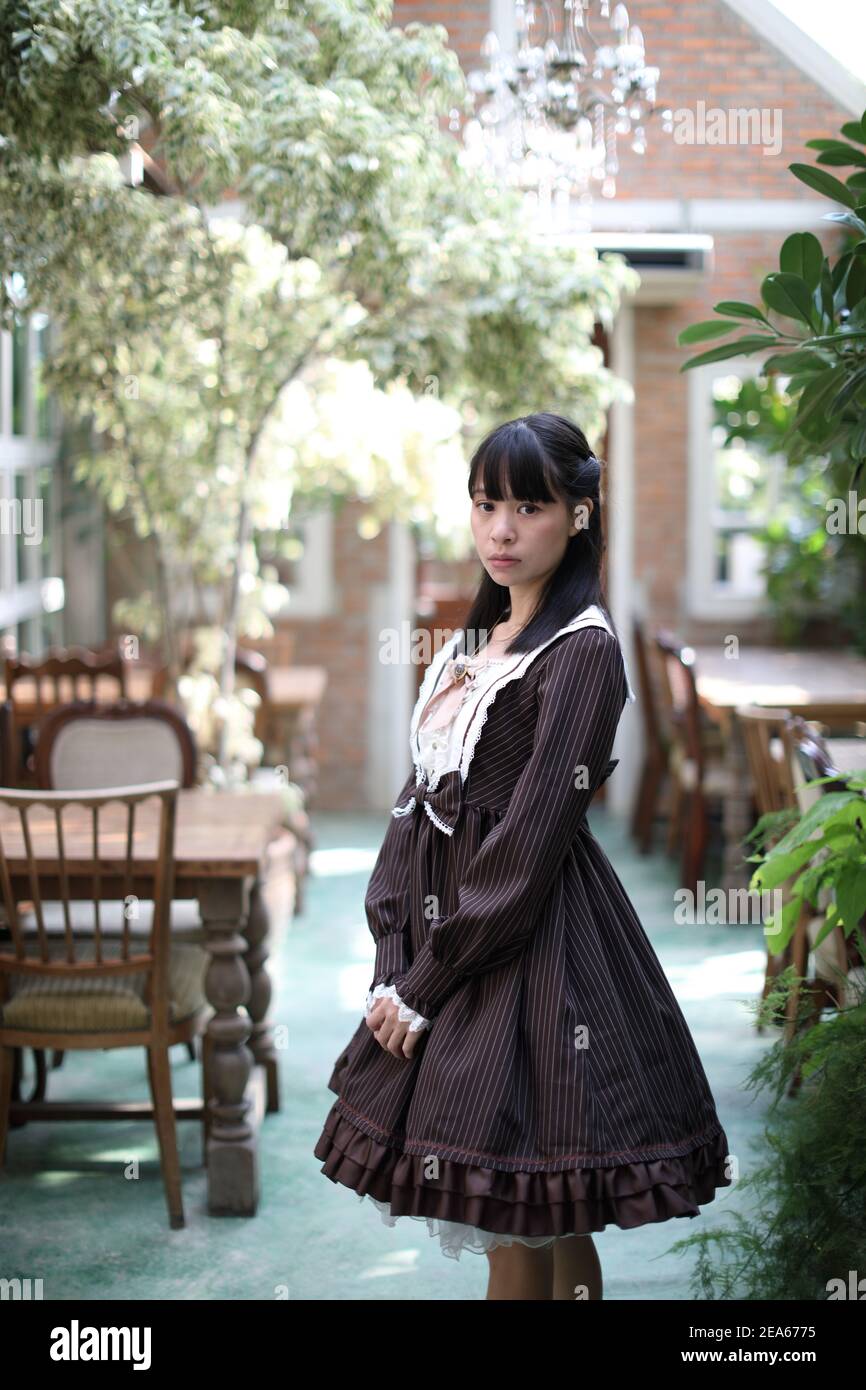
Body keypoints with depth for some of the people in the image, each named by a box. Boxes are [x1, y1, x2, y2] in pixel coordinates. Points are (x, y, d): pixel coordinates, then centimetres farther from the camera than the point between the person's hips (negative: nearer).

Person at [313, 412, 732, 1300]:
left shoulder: (584, 651, -12)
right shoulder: (478, 642, 13)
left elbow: (528, 845, -17)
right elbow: (423, 801, 11)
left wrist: (425, 984, -13)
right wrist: (394, 962, 0)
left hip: (529, 948, -7)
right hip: (445, 935, 8)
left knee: (520, 1234, -1)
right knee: (540, 1229, 15)